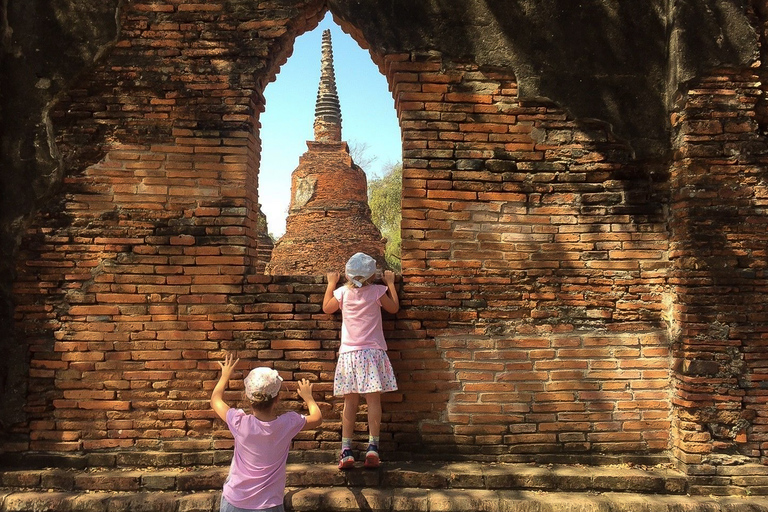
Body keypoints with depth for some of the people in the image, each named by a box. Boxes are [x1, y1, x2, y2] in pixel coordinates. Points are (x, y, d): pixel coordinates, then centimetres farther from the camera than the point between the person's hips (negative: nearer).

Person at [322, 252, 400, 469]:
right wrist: (390, 283, 22)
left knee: (350, 402, 4)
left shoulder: (342, 292, 0)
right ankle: (373, 447, -2)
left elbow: (326, 308, 16)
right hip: (373, 351, -1)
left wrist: (331, 284, 27)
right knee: (373, 399, 1)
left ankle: (346, 451, 2)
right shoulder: (378, 291, -3)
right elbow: (394, 308, 12)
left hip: (349, 353, 1)